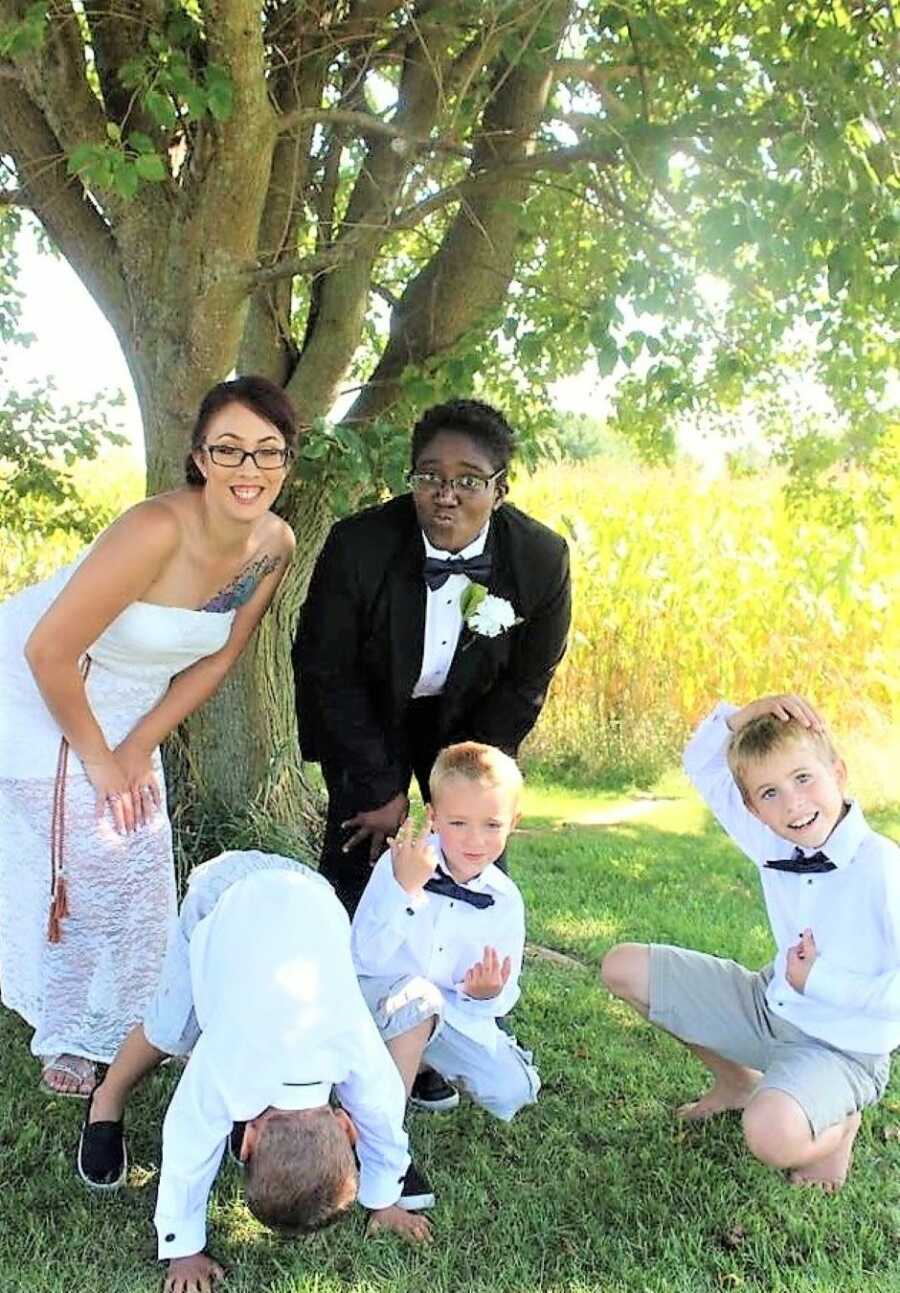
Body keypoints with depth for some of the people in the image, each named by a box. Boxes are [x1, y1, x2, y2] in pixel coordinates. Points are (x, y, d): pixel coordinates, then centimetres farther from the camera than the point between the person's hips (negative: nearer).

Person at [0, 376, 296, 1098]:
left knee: (138, 867, 12)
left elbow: (216, 660, -2)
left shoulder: (275, 547, -14)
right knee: (61, 868, 0)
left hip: (125, 706, 6)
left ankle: (122, 1024, 34)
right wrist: (98, 759, -17)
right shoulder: (158, 530, -35)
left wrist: (138, 748, -5)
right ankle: (72, 1036, 21)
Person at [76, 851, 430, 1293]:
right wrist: (183, 1250, -7)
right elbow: (189, 1155, -17)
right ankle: (108, 1101, 26)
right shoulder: (222, 1073, -32)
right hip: (223, 893, -2)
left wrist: (385, 1200, 8)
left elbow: (384, 1121, -6)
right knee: (169, 1031, 1)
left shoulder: (360, 1054, -26)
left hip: (306, 894, 2)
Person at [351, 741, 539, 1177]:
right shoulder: (401, 863, -19)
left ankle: (423, 1062, 16)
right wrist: (404, 888, -39)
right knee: (418, 995, -36)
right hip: (374, 995, -4)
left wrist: (484, 995, -27)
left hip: (451, 1012, 4)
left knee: (512, 1090, -10)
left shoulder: (505, 902, -8)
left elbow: (498, 1002, -2)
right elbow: (366, 956, -27)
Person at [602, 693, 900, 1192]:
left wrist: (821, 981, -20)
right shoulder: (774, 846, -7)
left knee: (773, 1136, -39)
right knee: (623, 967, 6)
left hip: (841, 1050, -7)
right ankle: (737, 1082, 21)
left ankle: (839, 1124, 1)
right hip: (768, 1005, 7)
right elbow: (701, 764, 3)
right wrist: (747, 714, -15)